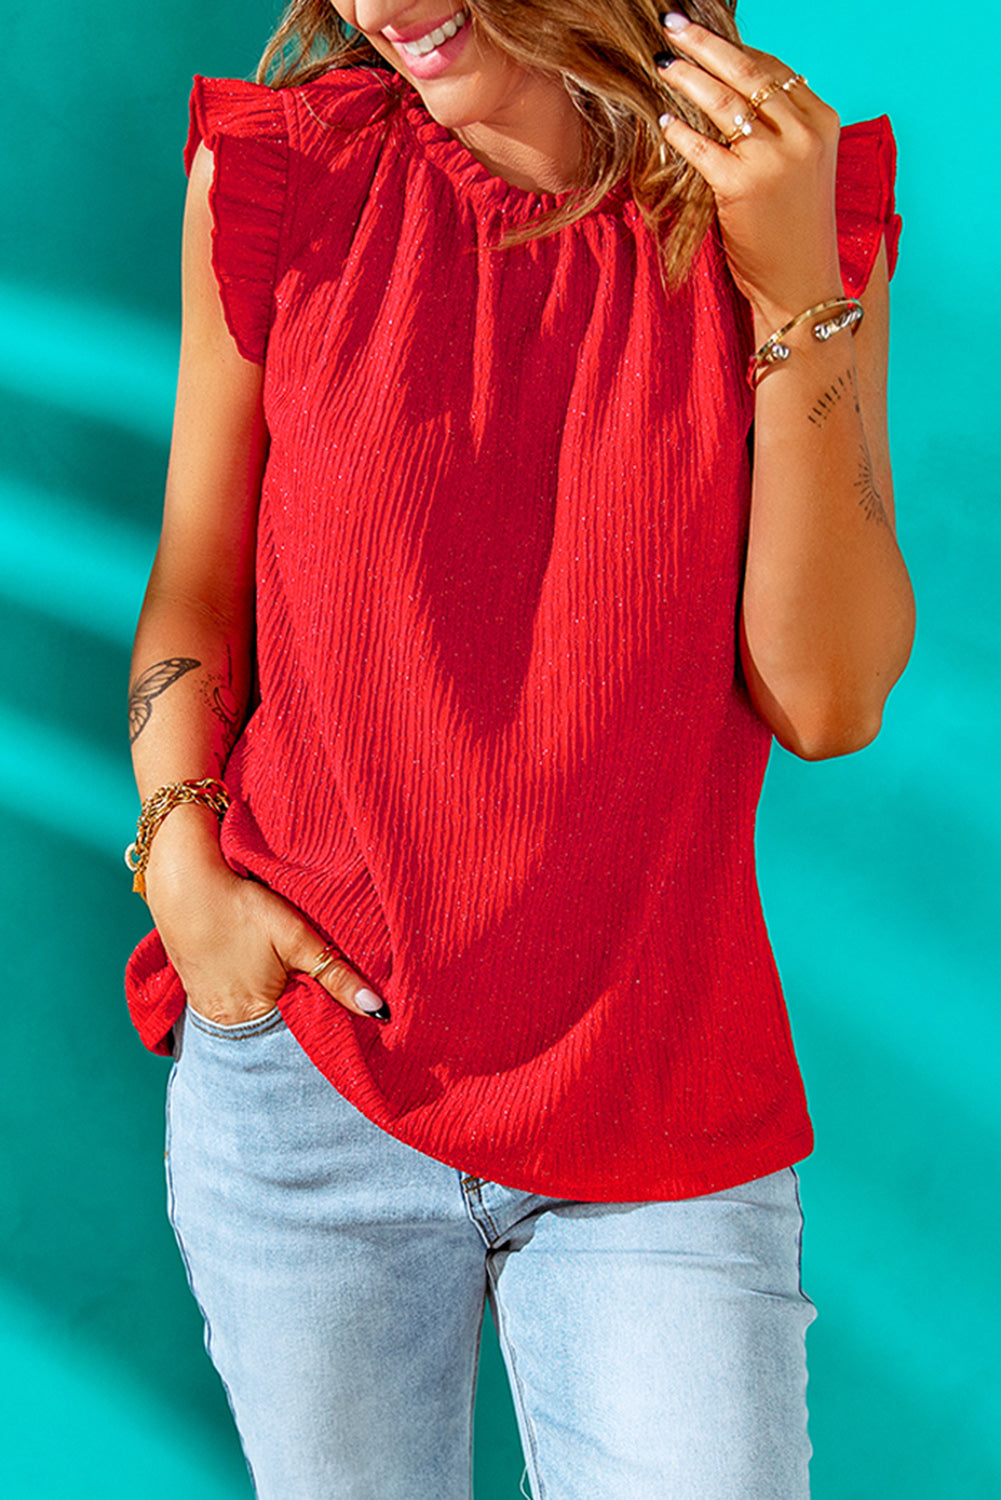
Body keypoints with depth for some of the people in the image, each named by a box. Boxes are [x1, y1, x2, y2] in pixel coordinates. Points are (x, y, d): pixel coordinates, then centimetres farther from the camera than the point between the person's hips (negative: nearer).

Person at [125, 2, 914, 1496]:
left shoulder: (795, 202, -3)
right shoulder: (284, 174, -2)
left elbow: (827, 702, -9)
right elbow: (196, 583, 7)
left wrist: (794, 291, -15)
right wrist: (180, 853, -7)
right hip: (302, 1074, 1)